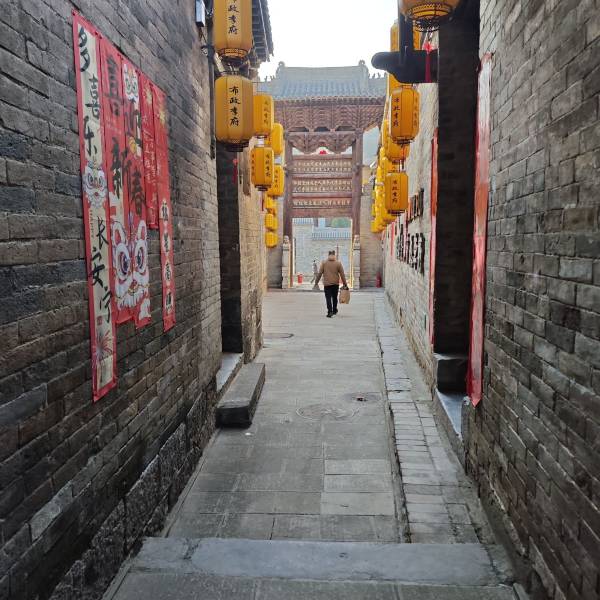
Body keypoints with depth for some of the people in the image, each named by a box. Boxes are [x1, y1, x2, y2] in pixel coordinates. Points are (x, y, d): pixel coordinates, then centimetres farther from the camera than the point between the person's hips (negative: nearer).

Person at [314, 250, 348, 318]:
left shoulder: (324, 262, -1)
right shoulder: (338, 263, 0)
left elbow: (320, 273, -2)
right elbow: (342, 274, 0)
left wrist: (316, 282, 6)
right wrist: (345, 284, 5)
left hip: (327, 284, -1)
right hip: (335, 284, 2)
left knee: (328, 298, 0)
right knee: (334, 297, 18)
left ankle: (330, 312, -11)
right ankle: (334, 310, 31)